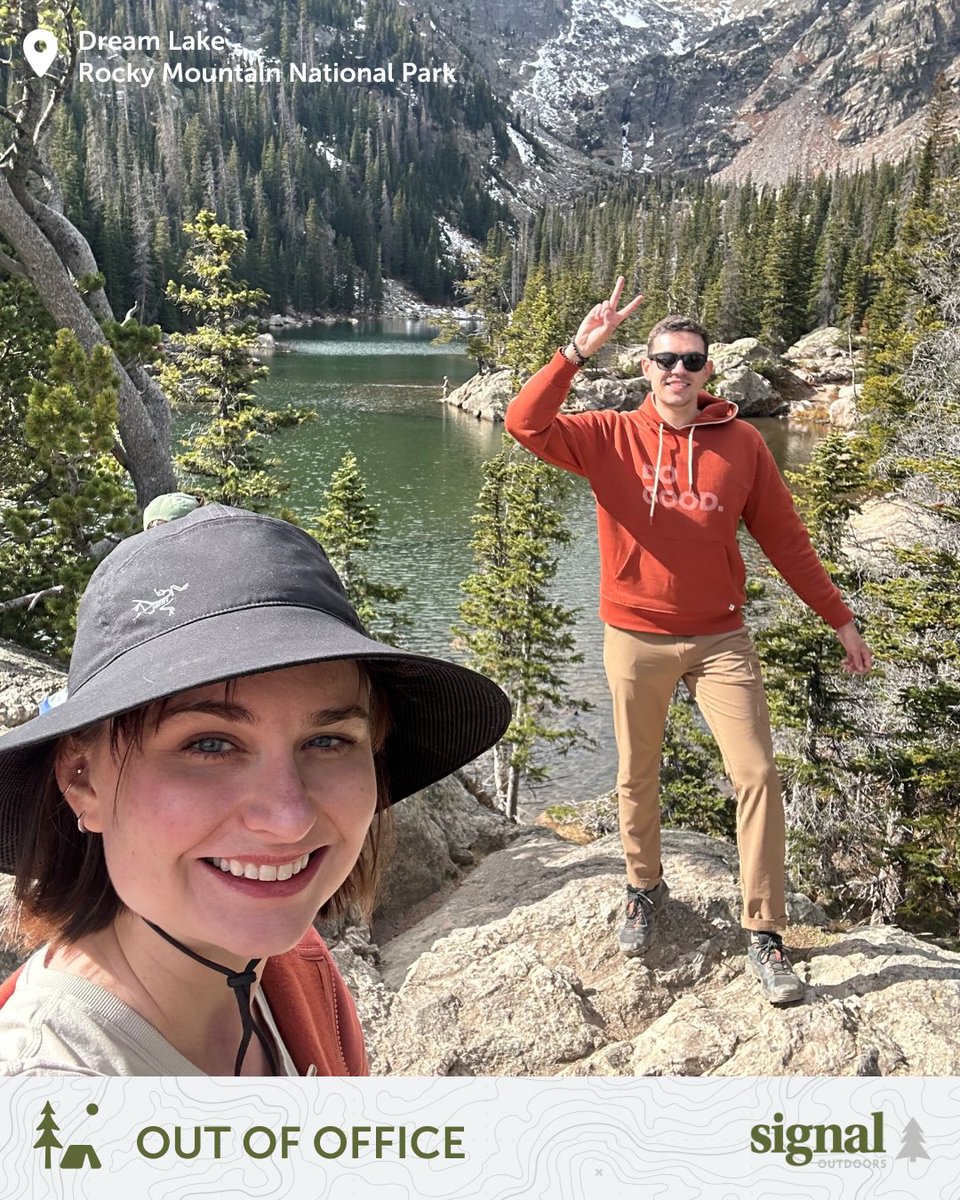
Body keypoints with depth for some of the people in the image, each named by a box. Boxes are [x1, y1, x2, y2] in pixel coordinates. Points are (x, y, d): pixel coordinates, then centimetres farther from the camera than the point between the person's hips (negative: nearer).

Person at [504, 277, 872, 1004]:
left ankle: (765, 932, 10)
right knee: (636, 779, 13)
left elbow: (786, 539, 4)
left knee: (757, 775, -3)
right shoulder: (610, 438, -2)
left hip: (719, 638, 0)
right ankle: (645, 888, 37)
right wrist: (577, 353, -26)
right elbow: (526, 424, -16)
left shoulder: (741, 443, -1)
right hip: (636, 639, 0)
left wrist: (840, 619, 6)